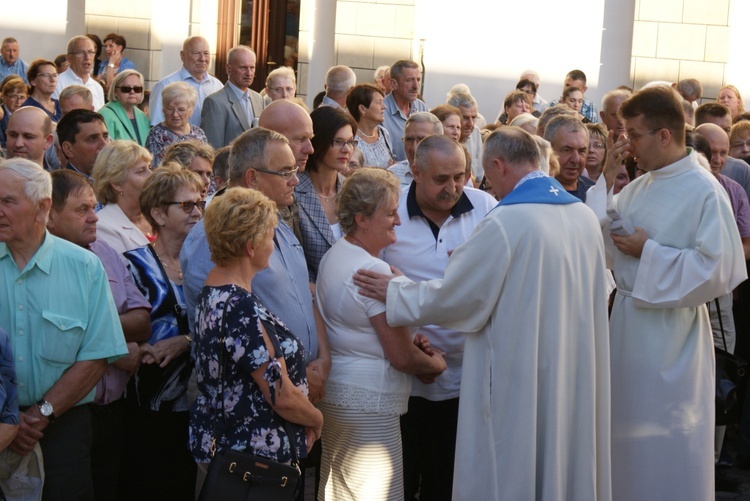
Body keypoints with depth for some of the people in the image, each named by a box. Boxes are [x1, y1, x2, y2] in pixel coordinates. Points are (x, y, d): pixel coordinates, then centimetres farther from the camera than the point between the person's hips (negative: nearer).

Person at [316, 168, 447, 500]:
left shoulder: (332, 257, 11)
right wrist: (437, 363, 2)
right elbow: (402, 357, -18)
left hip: (332, 395, 10)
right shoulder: (374, 271, -19)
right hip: (367, 403, -10)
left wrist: (410, 343, 7)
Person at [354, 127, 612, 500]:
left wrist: (395, 291, 3)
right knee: (566, 460, 17)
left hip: (517, 386, -7)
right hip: (576, 382, 7)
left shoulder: (505, 223, -18)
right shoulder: (585, 216, 3)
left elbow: (453, 295, -13)